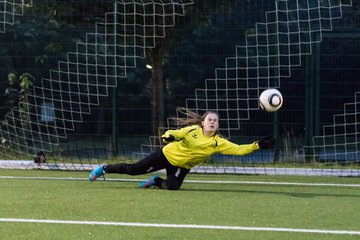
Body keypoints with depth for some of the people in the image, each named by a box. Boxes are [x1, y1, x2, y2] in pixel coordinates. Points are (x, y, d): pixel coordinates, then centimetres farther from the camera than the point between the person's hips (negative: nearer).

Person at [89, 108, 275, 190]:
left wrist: (257, 146, -30)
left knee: (172, 187, -26)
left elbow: (239, 150, -20)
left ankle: (155, 181, 10)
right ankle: (104, 169, 18)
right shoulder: (193, 130, -17)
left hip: (181, 166, 2)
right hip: (167, 155, -2)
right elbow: (175, 134, -15)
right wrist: (168, 136, -39)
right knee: (134, 169, -5)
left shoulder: (218, 143, -14)